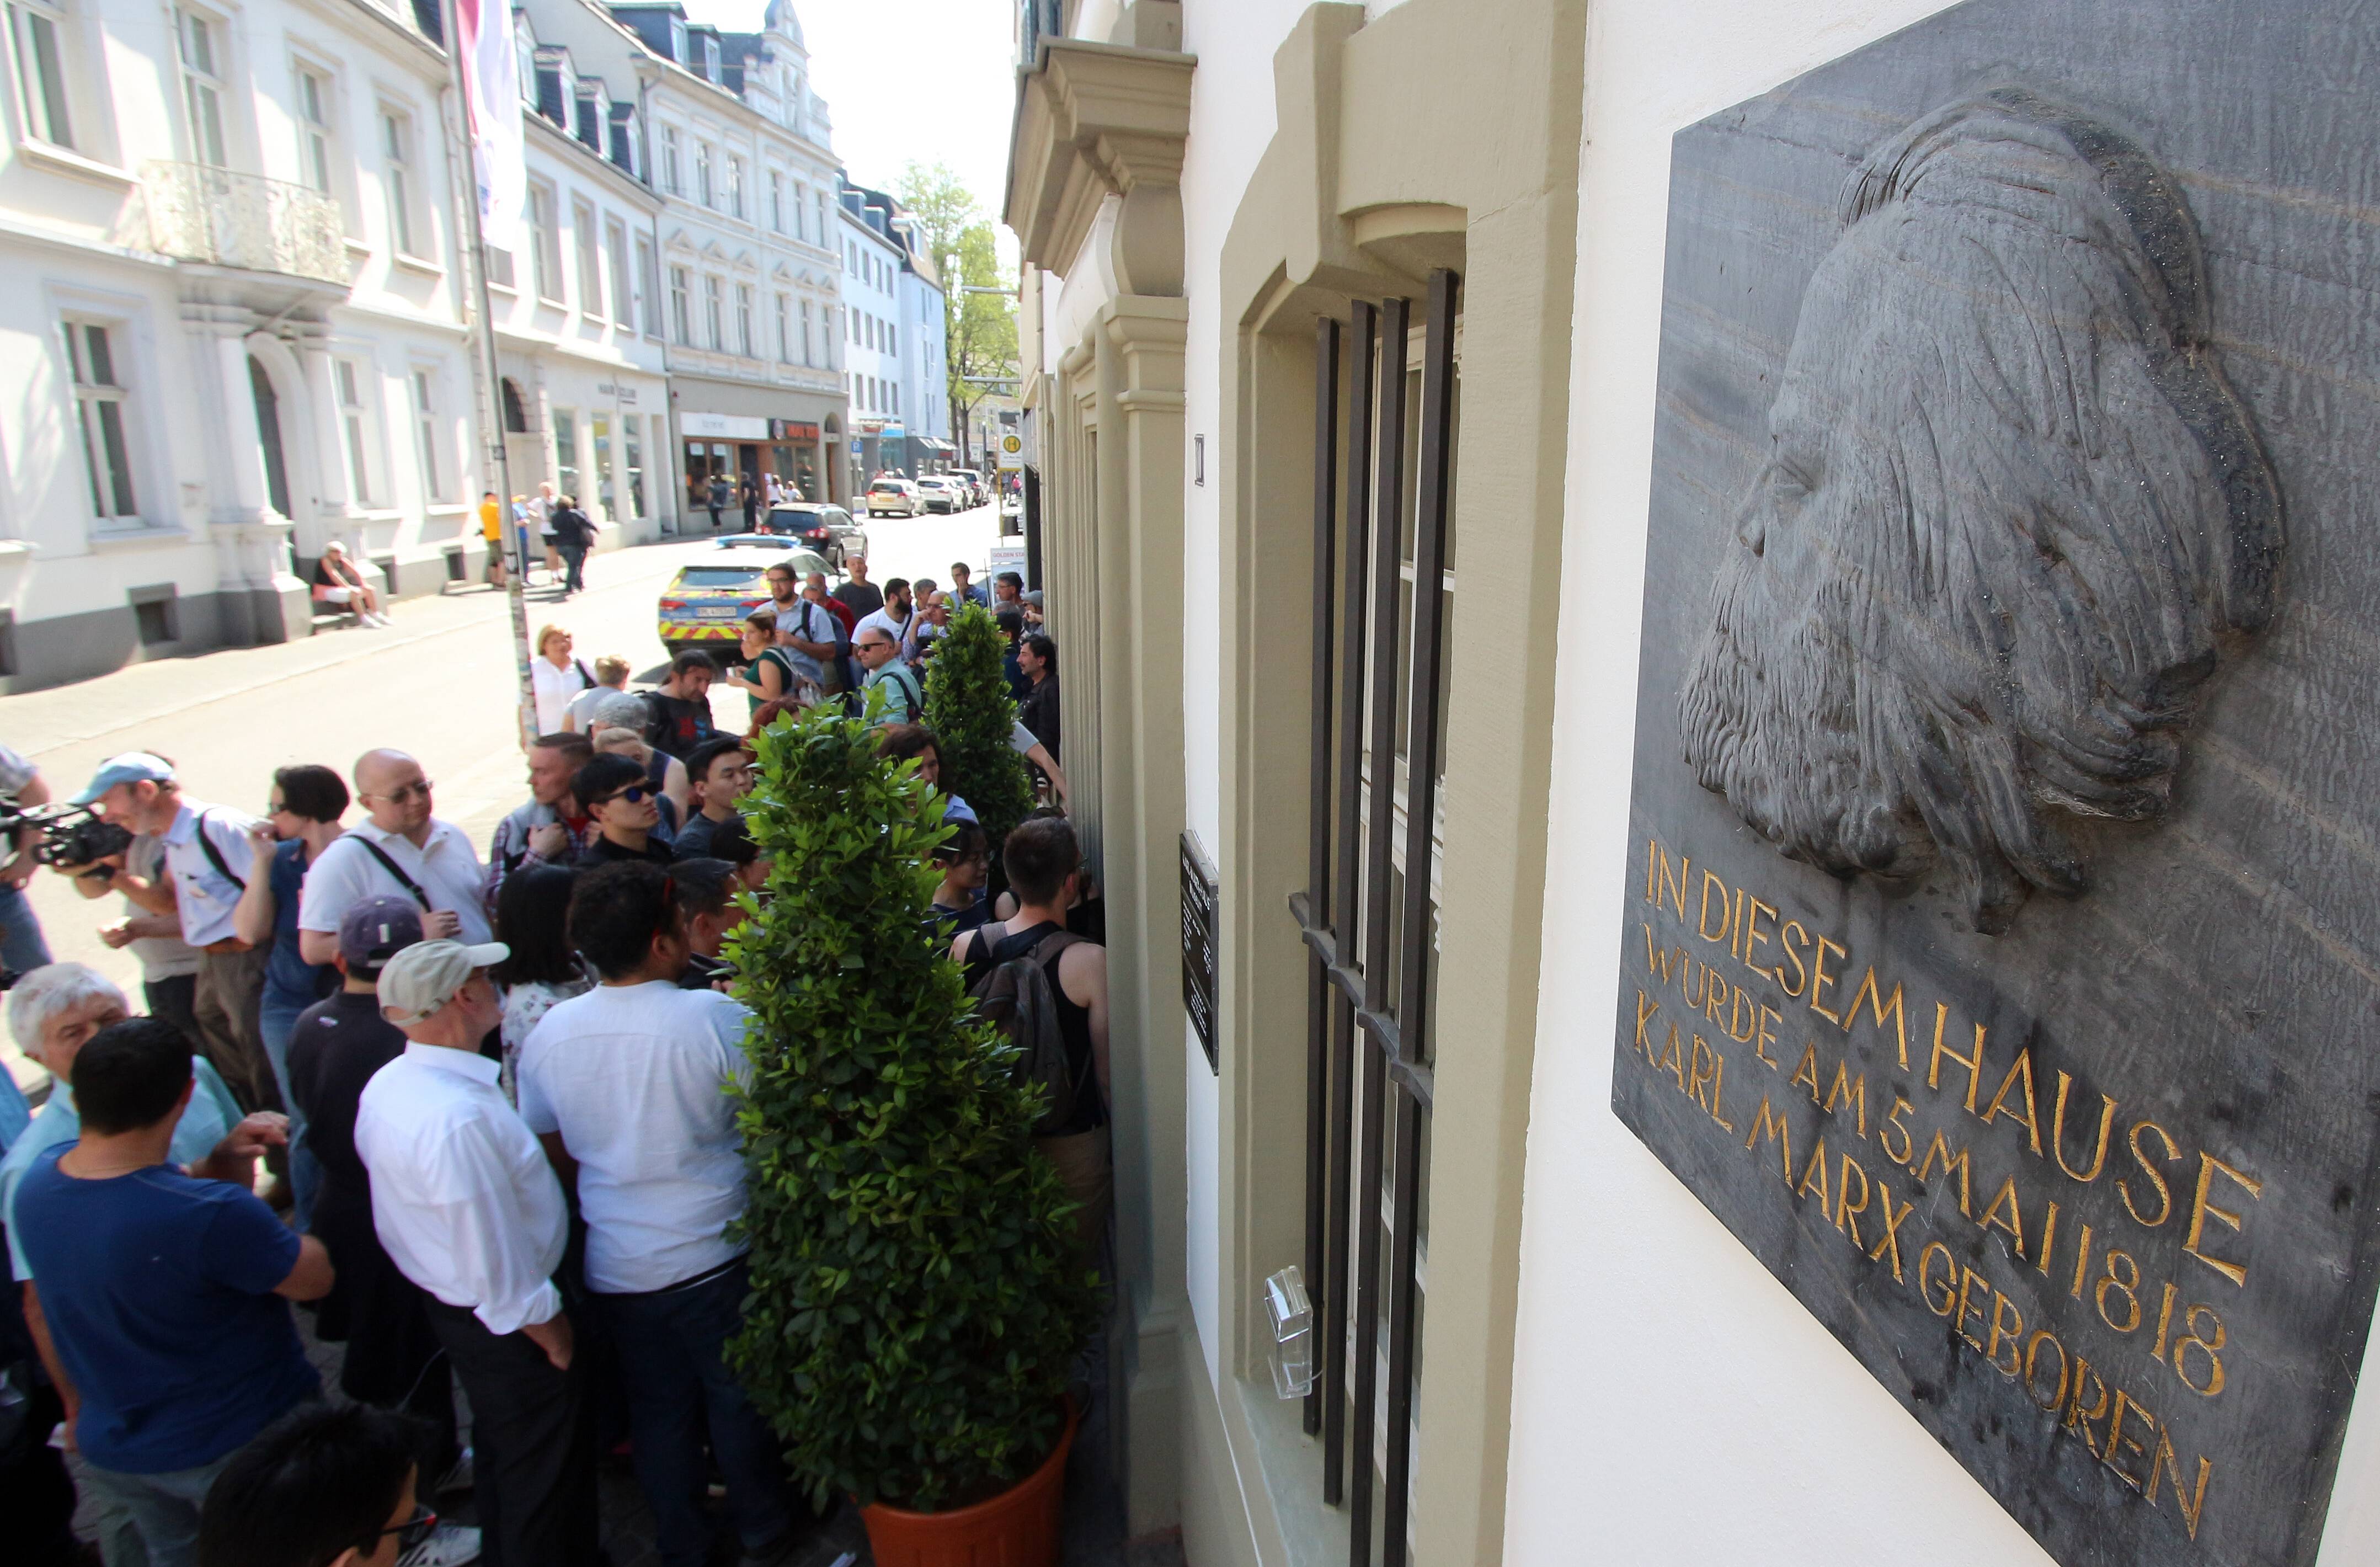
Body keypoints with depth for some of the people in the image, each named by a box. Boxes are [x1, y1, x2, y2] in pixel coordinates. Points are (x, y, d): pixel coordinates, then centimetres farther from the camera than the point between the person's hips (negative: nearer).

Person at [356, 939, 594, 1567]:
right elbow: (497, 1266, -29)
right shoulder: (459, 1119, -35)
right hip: (505, 1326, -9)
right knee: (543, 1474, 13)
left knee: (499, 1449, 30)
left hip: (443, 1299, 10)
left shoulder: (386, 1084, -4)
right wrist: (555, 1340, -13)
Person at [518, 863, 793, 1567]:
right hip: (716, 1255, -4)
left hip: (613, 1267, 4)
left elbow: (553, 1155, 3)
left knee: (657, 1409, 21)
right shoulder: (718, 1018, -23)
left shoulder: (548, 1033, -8)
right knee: (738, 1399, 17)